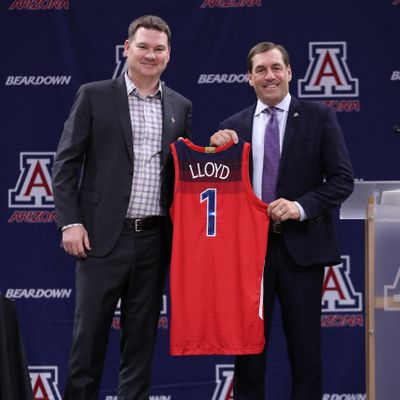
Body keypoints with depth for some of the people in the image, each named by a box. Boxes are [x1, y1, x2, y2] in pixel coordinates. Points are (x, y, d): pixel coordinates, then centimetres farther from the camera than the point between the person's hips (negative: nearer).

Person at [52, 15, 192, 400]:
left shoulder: (180, 107, 11)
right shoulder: (94, 95, 0)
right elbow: (65, 162, -2)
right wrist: (70, 222, -9)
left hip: (155, 238, 3)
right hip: (104, 235, -3)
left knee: (142, 335, 8)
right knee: (89, 332, 1)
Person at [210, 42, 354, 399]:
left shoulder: (319, 117, 1)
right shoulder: (233, 127, 7)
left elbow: (342, 180, -4)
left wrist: (301, 206, -17)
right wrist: (218, 150, -9)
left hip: (301, 245, -2)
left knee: (305, 344, 5)